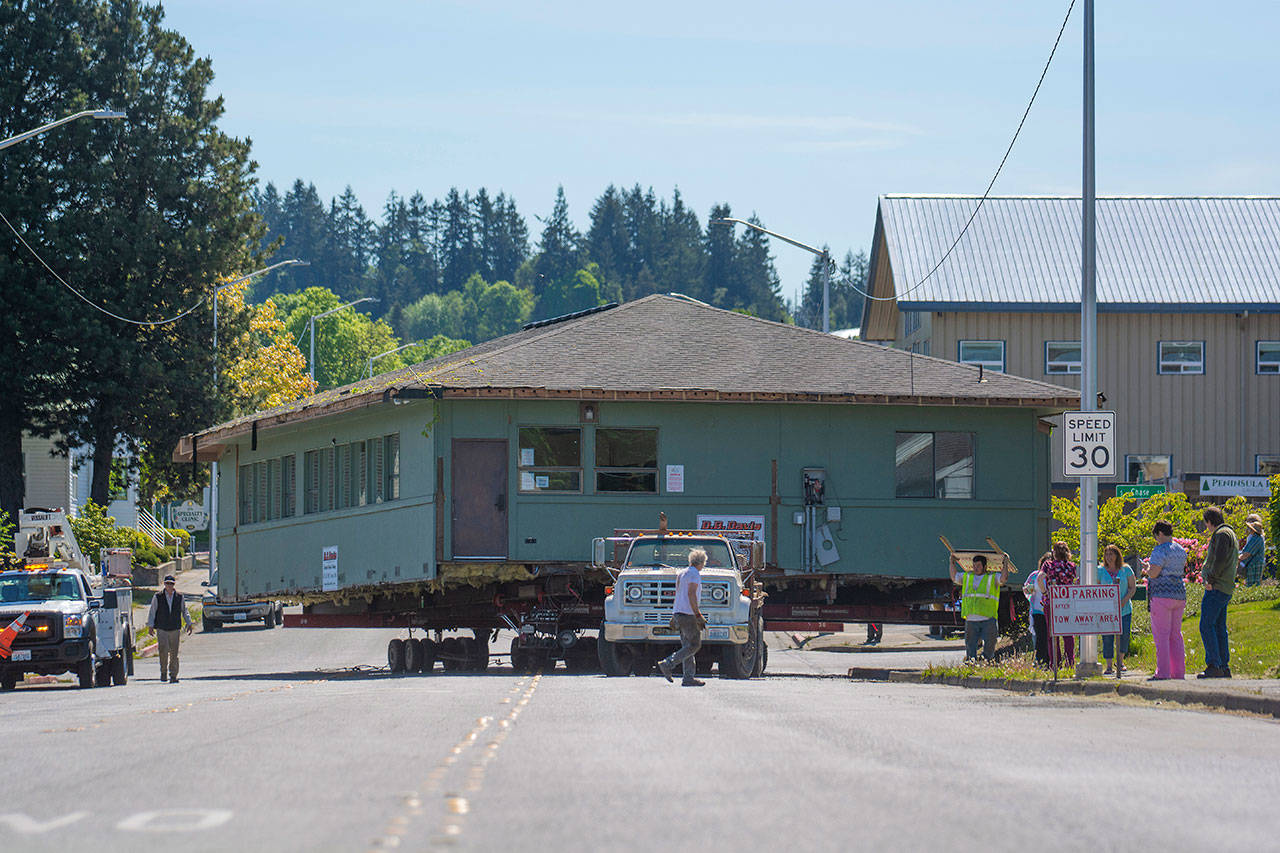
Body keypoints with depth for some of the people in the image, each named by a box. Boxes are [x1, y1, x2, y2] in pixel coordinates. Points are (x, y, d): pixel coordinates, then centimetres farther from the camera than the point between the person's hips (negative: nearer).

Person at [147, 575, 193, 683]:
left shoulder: (179, 597, 6)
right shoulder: (158, 597, 1)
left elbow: (184, 611, 17)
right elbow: (152, 612, 4)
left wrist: (189, 624, 13)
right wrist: (150, 626, -2)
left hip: (175, 629, 2)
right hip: (161, 629, -2)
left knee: (174, 654, 1)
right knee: (164, 651, -12)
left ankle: (173, 675, 8)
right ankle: (163, 672, 7)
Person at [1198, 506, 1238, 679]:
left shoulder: (1222, 534, -10)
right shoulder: (1230, 534, 21)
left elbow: (1220, 560, -20)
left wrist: (1211, 579, -15)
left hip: (1217, 588, -10)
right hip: (1226, 590, 10)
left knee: (1206, 626, -12)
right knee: (1219, 628, 12)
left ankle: (1214, 666, -16)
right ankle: (1224, 667, 12)